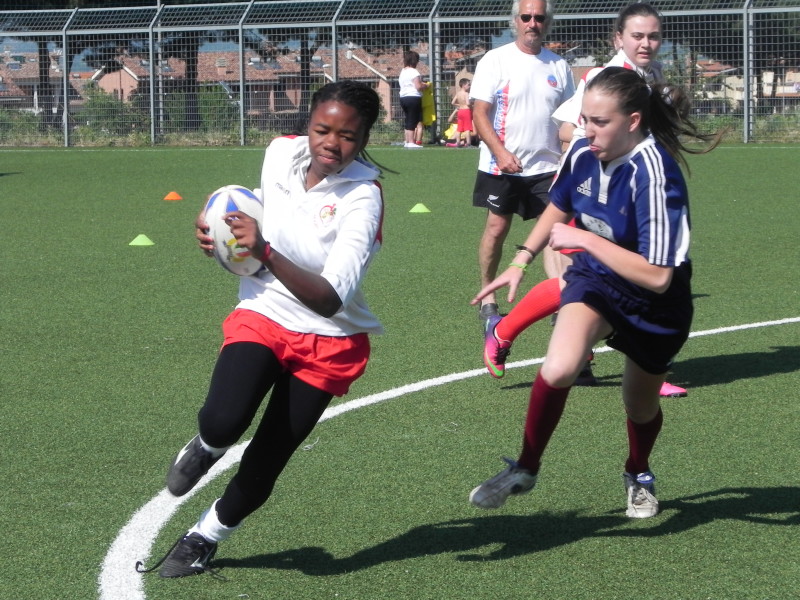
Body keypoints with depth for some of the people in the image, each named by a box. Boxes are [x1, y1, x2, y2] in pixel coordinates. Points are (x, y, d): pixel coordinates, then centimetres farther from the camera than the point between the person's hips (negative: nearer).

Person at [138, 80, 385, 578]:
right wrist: (222, 234, -5)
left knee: (265, 463, 1)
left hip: (329, 342, -2)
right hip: (262, 315, 2)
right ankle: (206, 447, 11)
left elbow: (330, 299, -34)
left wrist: (266, 253, -46)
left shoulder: (362, 198, -23)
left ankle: (206, 537, 29)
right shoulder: (280, 154, -8)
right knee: (222, 421, -26)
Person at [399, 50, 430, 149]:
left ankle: (407, 141, 15)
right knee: (413, 121, -5)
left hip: (403, 98, 8)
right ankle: (411, 142, -7)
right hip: (413, 97, -8)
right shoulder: (414, 72, -12)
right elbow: (418, 86, -19)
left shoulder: (402, 71, 14)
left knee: (407, 121, 13)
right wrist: (426, 85, 2)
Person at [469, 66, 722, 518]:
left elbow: (657, 276, -37)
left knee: (641, 407, 19)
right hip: (595, 279, 3)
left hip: (655, 308, -3)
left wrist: (584, 240, -32)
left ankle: (639, 475, 54)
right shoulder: (583, 154, -14)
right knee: (558, 369, -27)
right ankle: (525, 471, -5)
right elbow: (559, 208, 12)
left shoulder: (654, 175, -32)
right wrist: (522, 262, 6)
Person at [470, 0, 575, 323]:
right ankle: (488, 299, 14)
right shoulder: (495, 61, -3)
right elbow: (479, 114, -8)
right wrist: (501, 153, -20)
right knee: (497, 227, 2)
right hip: (501, 166, -2)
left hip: (547, 167, 2)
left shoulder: (558, 66, 8)